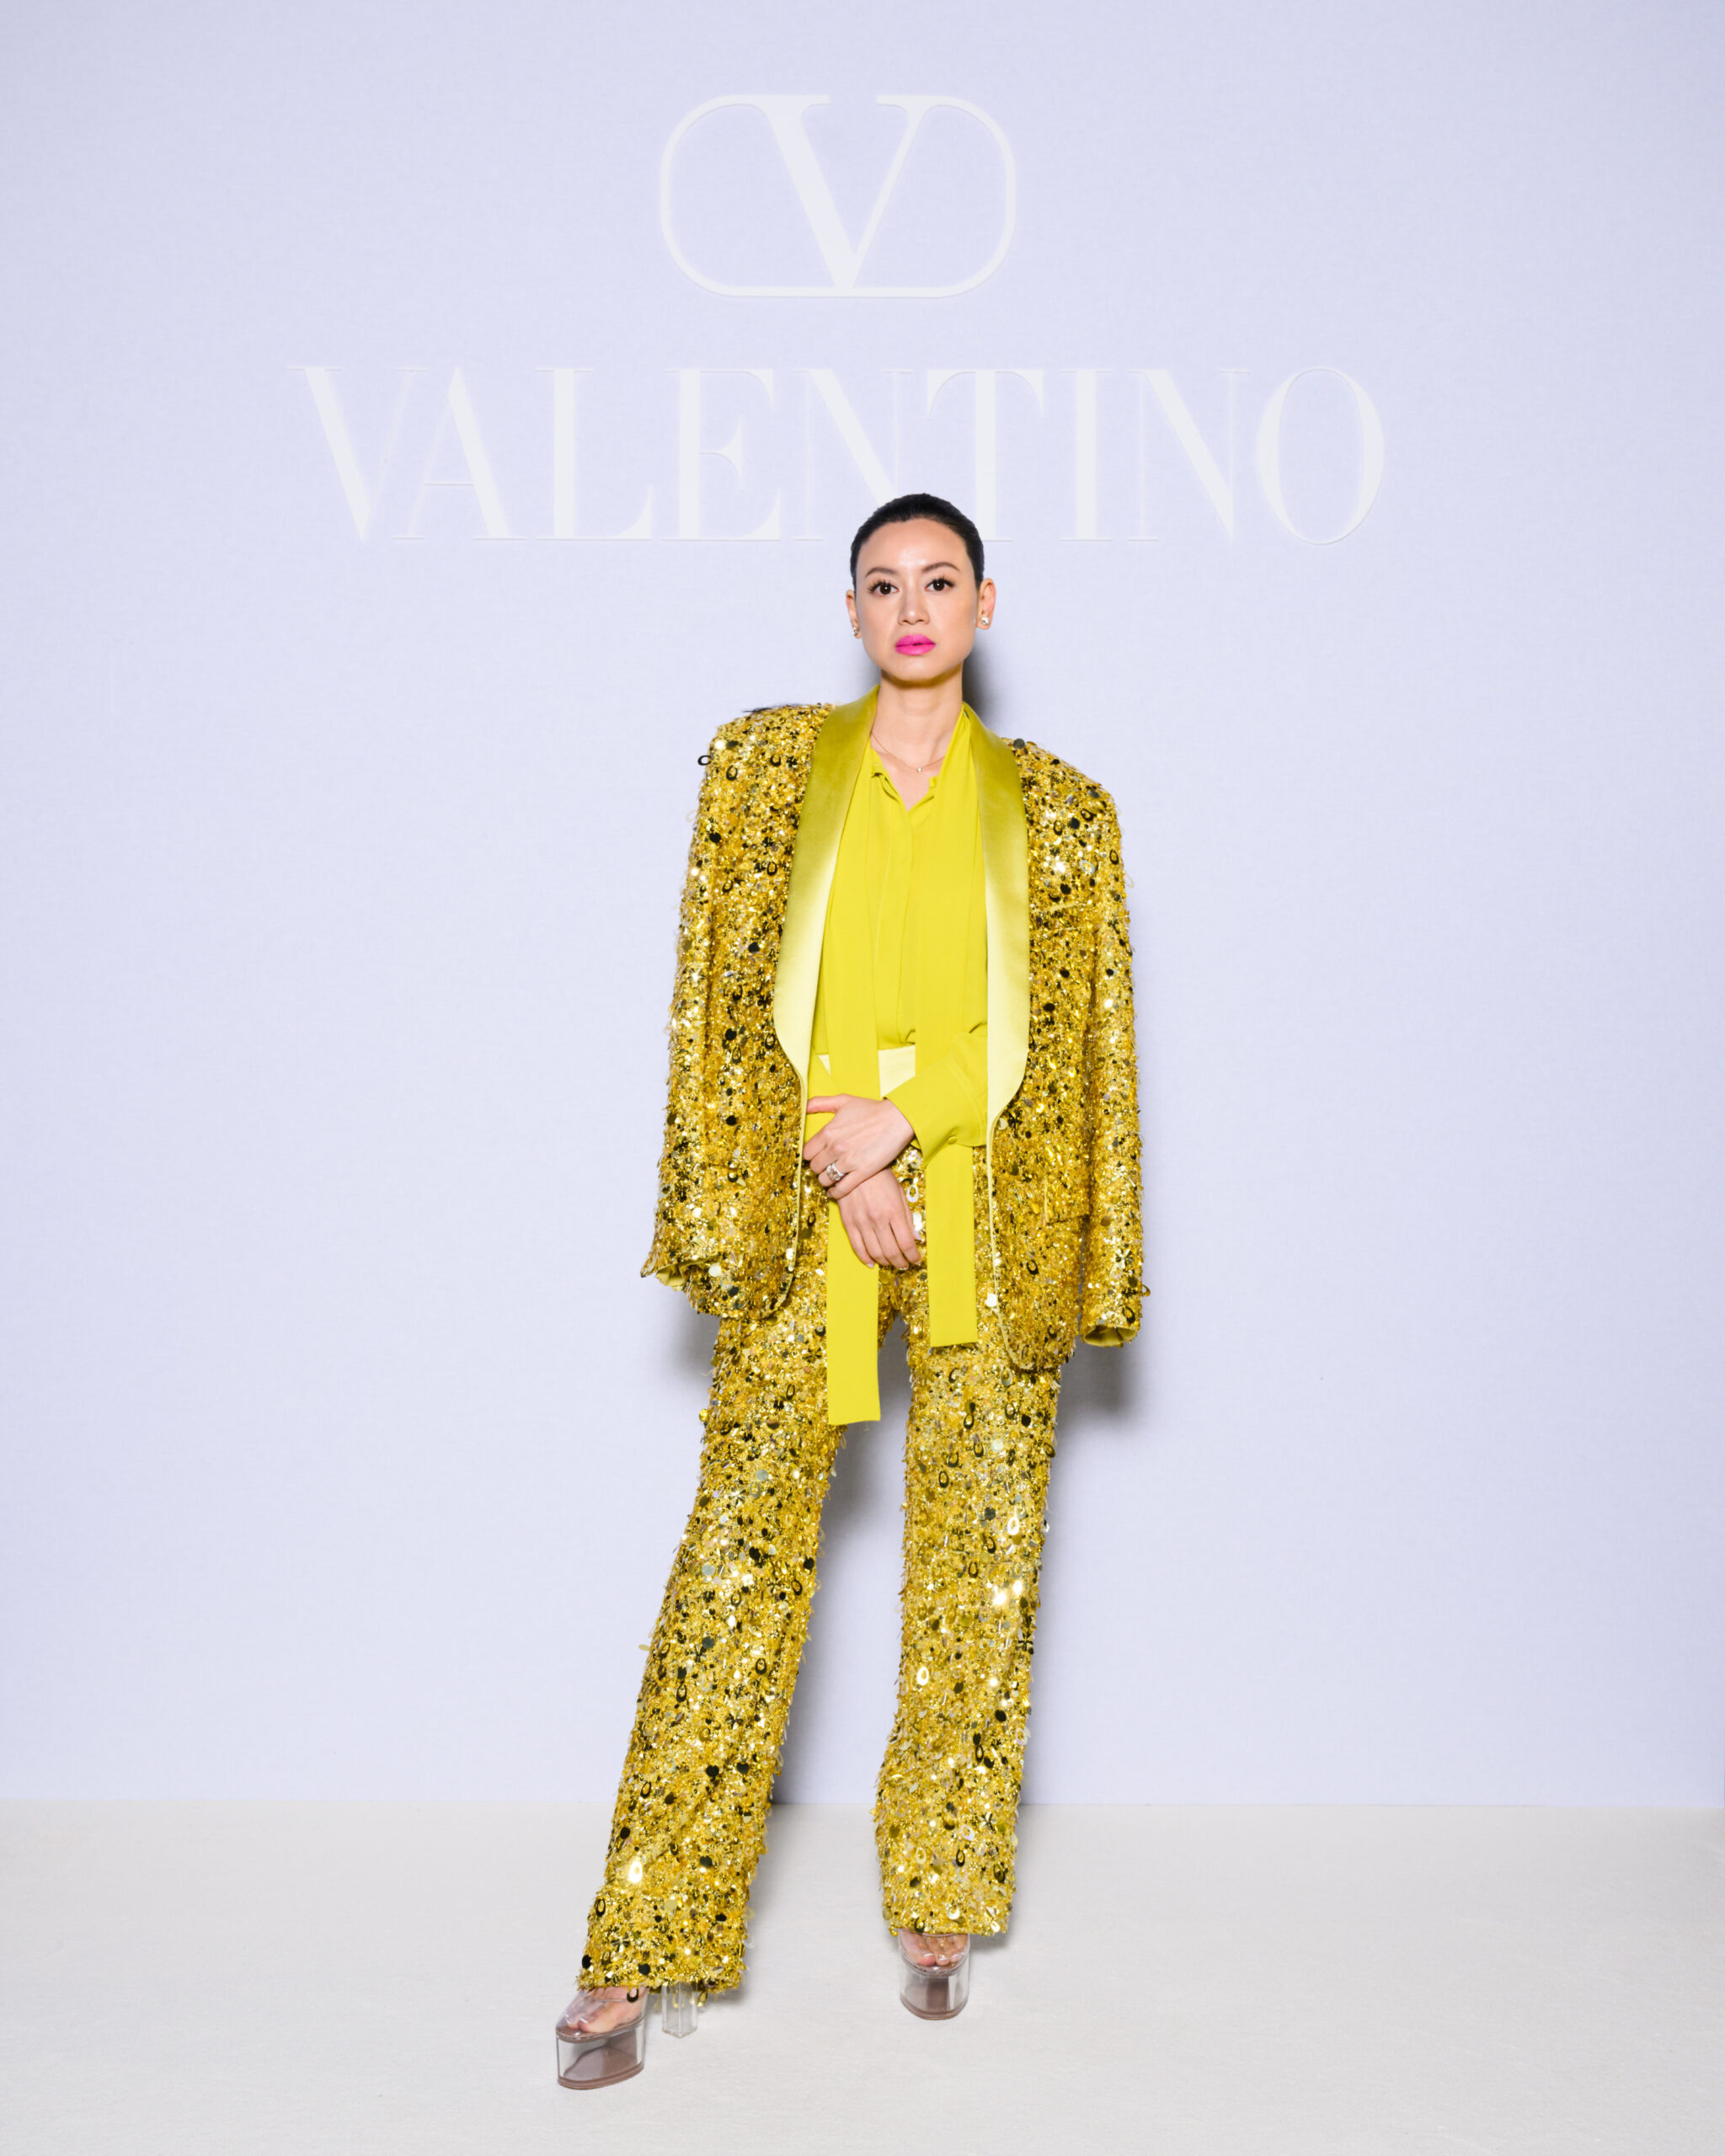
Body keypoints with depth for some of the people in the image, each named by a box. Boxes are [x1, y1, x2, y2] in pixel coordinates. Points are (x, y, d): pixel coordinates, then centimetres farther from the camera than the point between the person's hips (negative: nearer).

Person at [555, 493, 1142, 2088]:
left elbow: (1066, 1029, 3)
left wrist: (899, 1119, -10)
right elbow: (727, 1002, 2)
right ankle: (645, 1955, 1)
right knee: (741, 1554, -4)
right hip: (801, 1205, -1)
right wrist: (838, 1161, -8)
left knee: (979, 1564, 5)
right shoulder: (769, 762, 9)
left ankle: (942, 1906, 20)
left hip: (986, 1217, 1)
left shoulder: (1055, 807, 9)